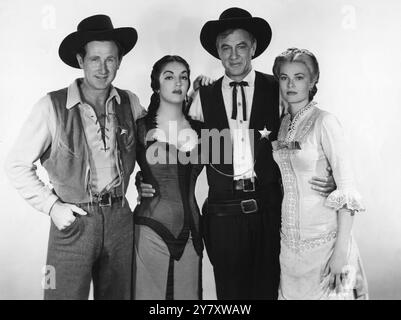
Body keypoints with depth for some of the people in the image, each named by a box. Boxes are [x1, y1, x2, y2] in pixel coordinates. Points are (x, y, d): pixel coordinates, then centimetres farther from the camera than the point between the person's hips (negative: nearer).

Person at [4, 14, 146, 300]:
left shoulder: (130, 102, 3)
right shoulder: (53, 106, -9)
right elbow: (17, 164, -4)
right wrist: (51, 206, -9)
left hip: (120, 218, 4)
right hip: (73, 219, -3)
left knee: (119, 294, 15)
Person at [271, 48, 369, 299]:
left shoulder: (324, 121, -12)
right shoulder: (282, 124, 6)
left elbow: (347, 189, -16)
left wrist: (342, 250, -19)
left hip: (323, 238, -5)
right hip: (290, 239, 6)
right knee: (292, 292, 16)